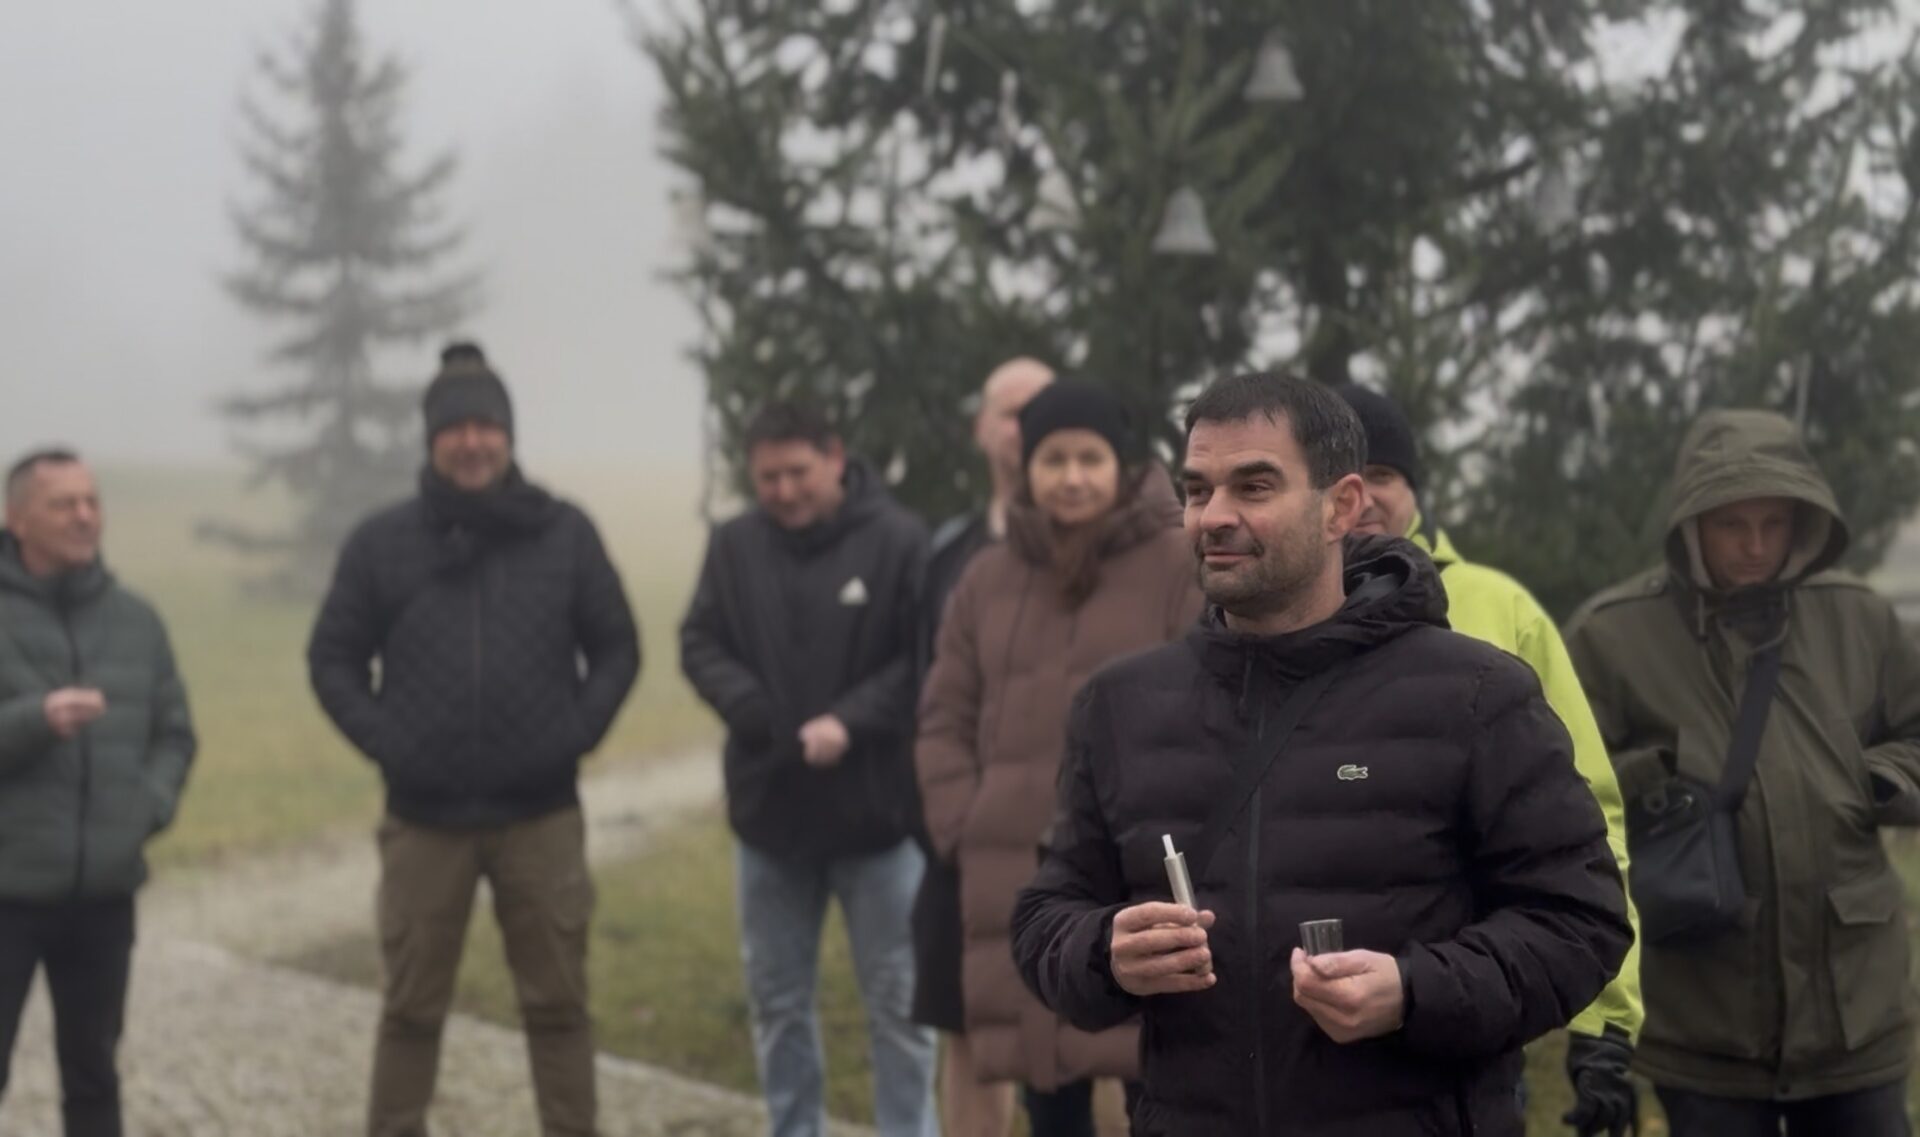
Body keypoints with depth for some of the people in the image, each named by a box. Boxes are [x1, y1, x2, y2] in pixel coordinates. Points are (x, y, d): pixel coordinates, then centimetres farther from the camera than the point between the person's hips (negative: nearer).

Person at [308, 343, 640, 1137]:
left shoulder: (564, 534, 1)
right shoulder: (382, 543, 0)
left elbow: (616, 647, 7)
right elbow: (333, 658, 6)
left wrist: (580, 731, -6)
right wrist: (384, 742, -7)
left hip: (541, 815, 0)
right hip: (424, 820, 0)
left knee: (557, 1005, 7)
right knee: (411, 1011, 7)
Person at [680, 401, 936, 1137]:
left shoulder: (899, 541, -11)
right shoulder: (735, 545, 2)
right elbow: (701, 645, 3)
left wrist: (851, 722, -22)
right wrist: (761, 718, -14)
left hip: (876, 807, -4)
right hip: (769, 806, 4)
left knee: (898, 999, 5)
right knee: (776, 998, 14)